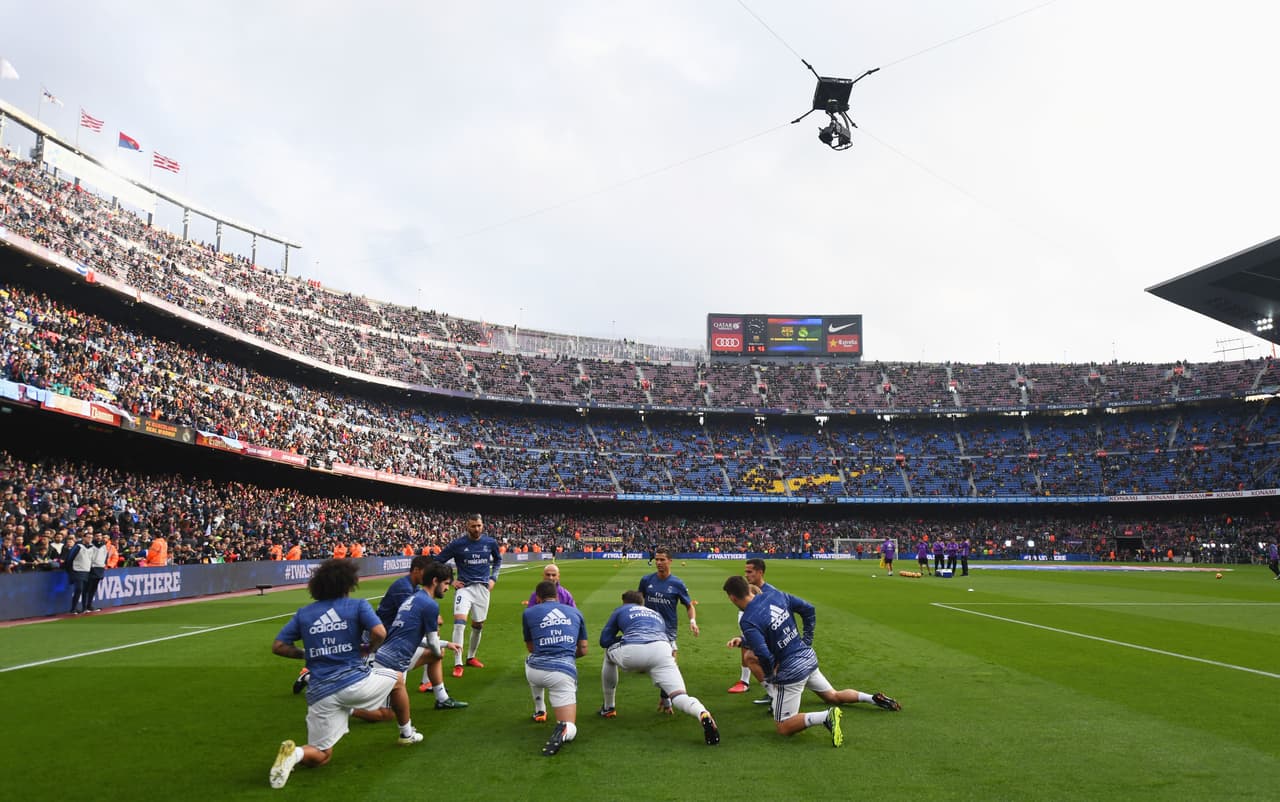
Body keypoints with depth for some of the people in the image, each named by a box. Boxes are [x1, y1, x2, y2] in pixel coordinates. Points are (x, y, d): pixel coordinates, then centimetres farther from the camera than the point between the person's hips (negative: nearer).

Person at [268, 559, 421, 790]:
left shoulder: (303, 613, 10)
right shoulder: (357, 605, -1)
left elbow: (278, 646, 8)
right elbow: (379, 633, -15)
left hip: (320, 693, 3)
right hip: (354, 682, -3)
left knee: (321, 756, 14)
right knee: (397, 679, 29)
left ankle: (295, 753, -19)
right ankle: (407, 733, 38)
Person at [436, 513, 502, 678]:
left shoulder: (491, 542, 1)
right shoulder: (457, 544, -7)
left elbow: (498, 559, 22)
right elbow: (437, 562, 1)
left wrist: (493, 578, 10)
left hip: (482, 588, 3)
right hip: (464, 587, -3)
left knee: (478, 625, 11)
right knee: (459, 622, -18)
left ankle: (471, 657, 32)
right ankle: (457, 664, -14)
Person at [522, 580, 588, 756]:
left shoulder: (529, 612, 12)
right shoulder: (575, 612, 18)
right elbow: (583, 649, 21)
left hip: (535, 671, 1)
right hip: (565, 671, 0)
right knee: (570, 730, 8)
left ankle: (539, 711, 40)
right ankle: (564, 729, -27)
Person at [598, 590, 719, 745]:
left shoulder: (621, 611, 31)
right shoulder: (656, 614, 40)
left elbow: (604, 641, 27)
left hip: (631, 651, -1)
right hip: (661, 649, 1)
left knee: (609, 652, 33)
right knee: (679, 697, -7)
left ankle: (608, 708, 40)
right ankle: (703, 714, -42)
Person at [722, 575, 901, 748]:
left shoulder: (748, 622, -20)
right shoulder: (774, 595, 1)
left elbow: (764, 655, -29)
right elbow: (809, 610, 8)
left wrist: (770, 674, -9)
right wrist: (807, 642, 13)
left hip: (790, 671, -8)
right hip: (809, 657, 8)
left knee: (784, 728, 1)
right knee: (834, 696, 31)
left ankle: (826, 716, -17)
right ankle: (874, 698, 17)